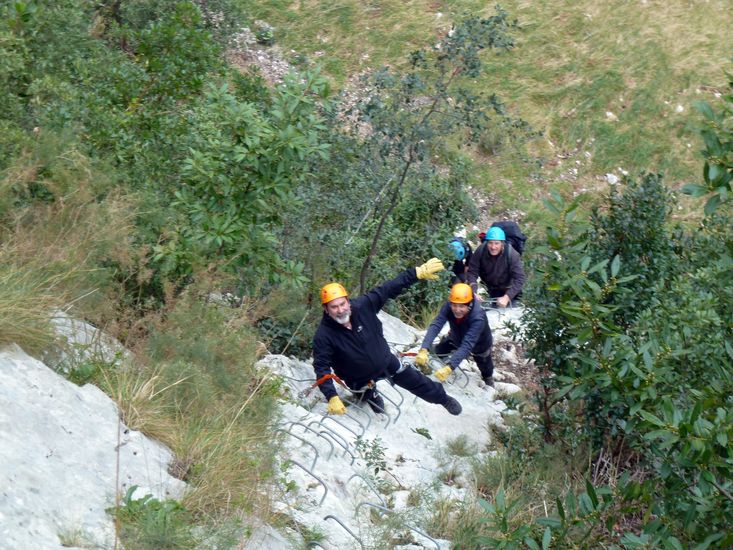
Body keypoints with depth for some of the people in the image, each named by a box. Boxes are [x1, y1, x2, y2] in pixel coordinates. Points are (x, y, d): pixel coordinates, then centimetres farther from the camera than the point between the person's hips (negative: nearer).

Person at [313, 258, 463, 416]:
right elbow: (322, 368, -32)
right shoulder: (323, 336, -32)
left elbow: (390, 289, -23)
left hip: (386, 362, 3)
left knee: (416, 381, 19)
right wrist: (332, 397, -44)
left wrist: (418, 273, -29)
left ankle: (443, 398, 46)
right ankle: (368, 392, 55)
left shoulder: (363, 306, -26)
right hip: (360, 379, -3)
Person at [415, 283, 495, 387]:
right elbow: (435, 325, -42)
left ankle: (489, 384, 53)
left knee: (485, 369, 18)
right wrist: (423, 350, -57)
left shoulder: (478, 318, -46)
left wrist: (449, 368, -62)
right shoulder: (448, 306, -35)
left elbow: (467, 345, -51)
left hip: (478, 344, -3)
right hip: (456, 338, 3)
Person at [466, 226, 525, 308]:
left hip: (506, 290, -2)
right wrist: (474, 293, -37)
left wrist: (506, 297, -45)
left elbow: (519, 279, -34)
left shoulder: (512, 255, -31)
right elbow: (472, 273, -22)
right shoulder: (480, 251, -25)